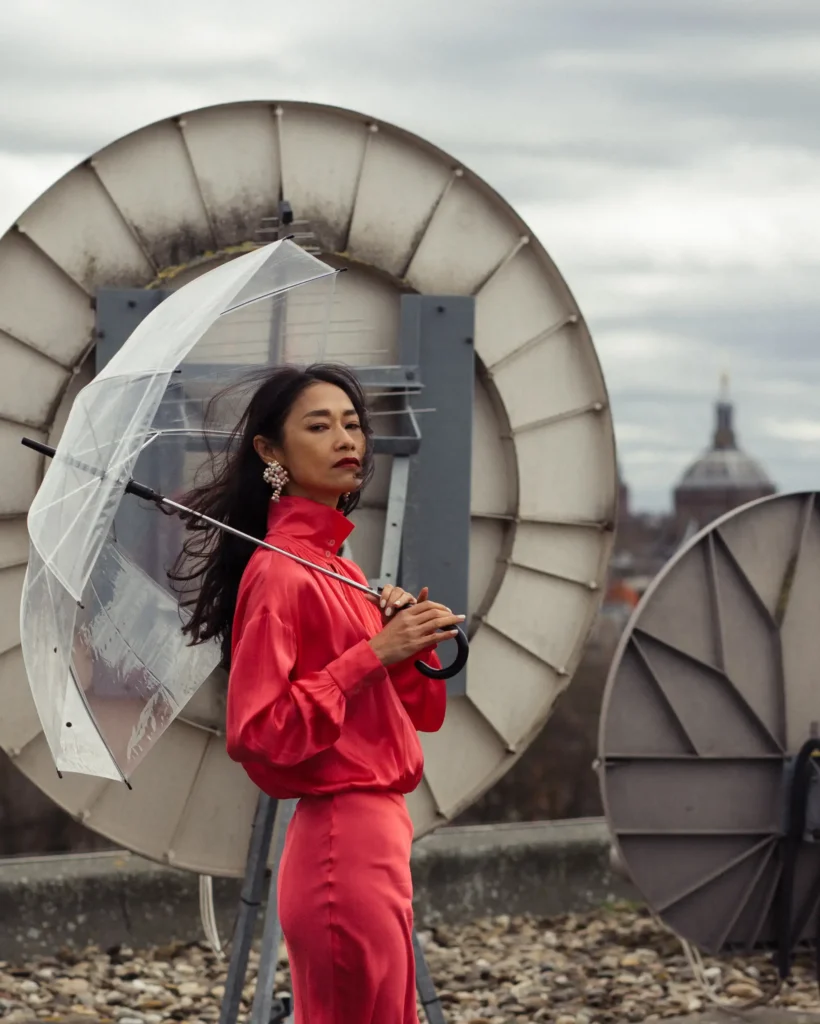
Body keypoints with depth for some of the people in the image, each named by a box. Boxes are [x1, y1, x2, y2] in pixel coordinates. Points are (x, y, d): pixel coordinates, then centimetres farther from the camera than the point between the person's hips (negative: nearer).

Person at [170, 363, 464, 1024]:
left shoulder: (338, 568, 14)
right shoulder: (281, 572, -12)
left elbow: (423, 714, 17)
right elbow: (257, 733, -19)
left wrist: (412, 639, -2)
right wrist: (374, 653, -20)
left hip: (379, 835, 9)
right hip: (342, 840, -9)